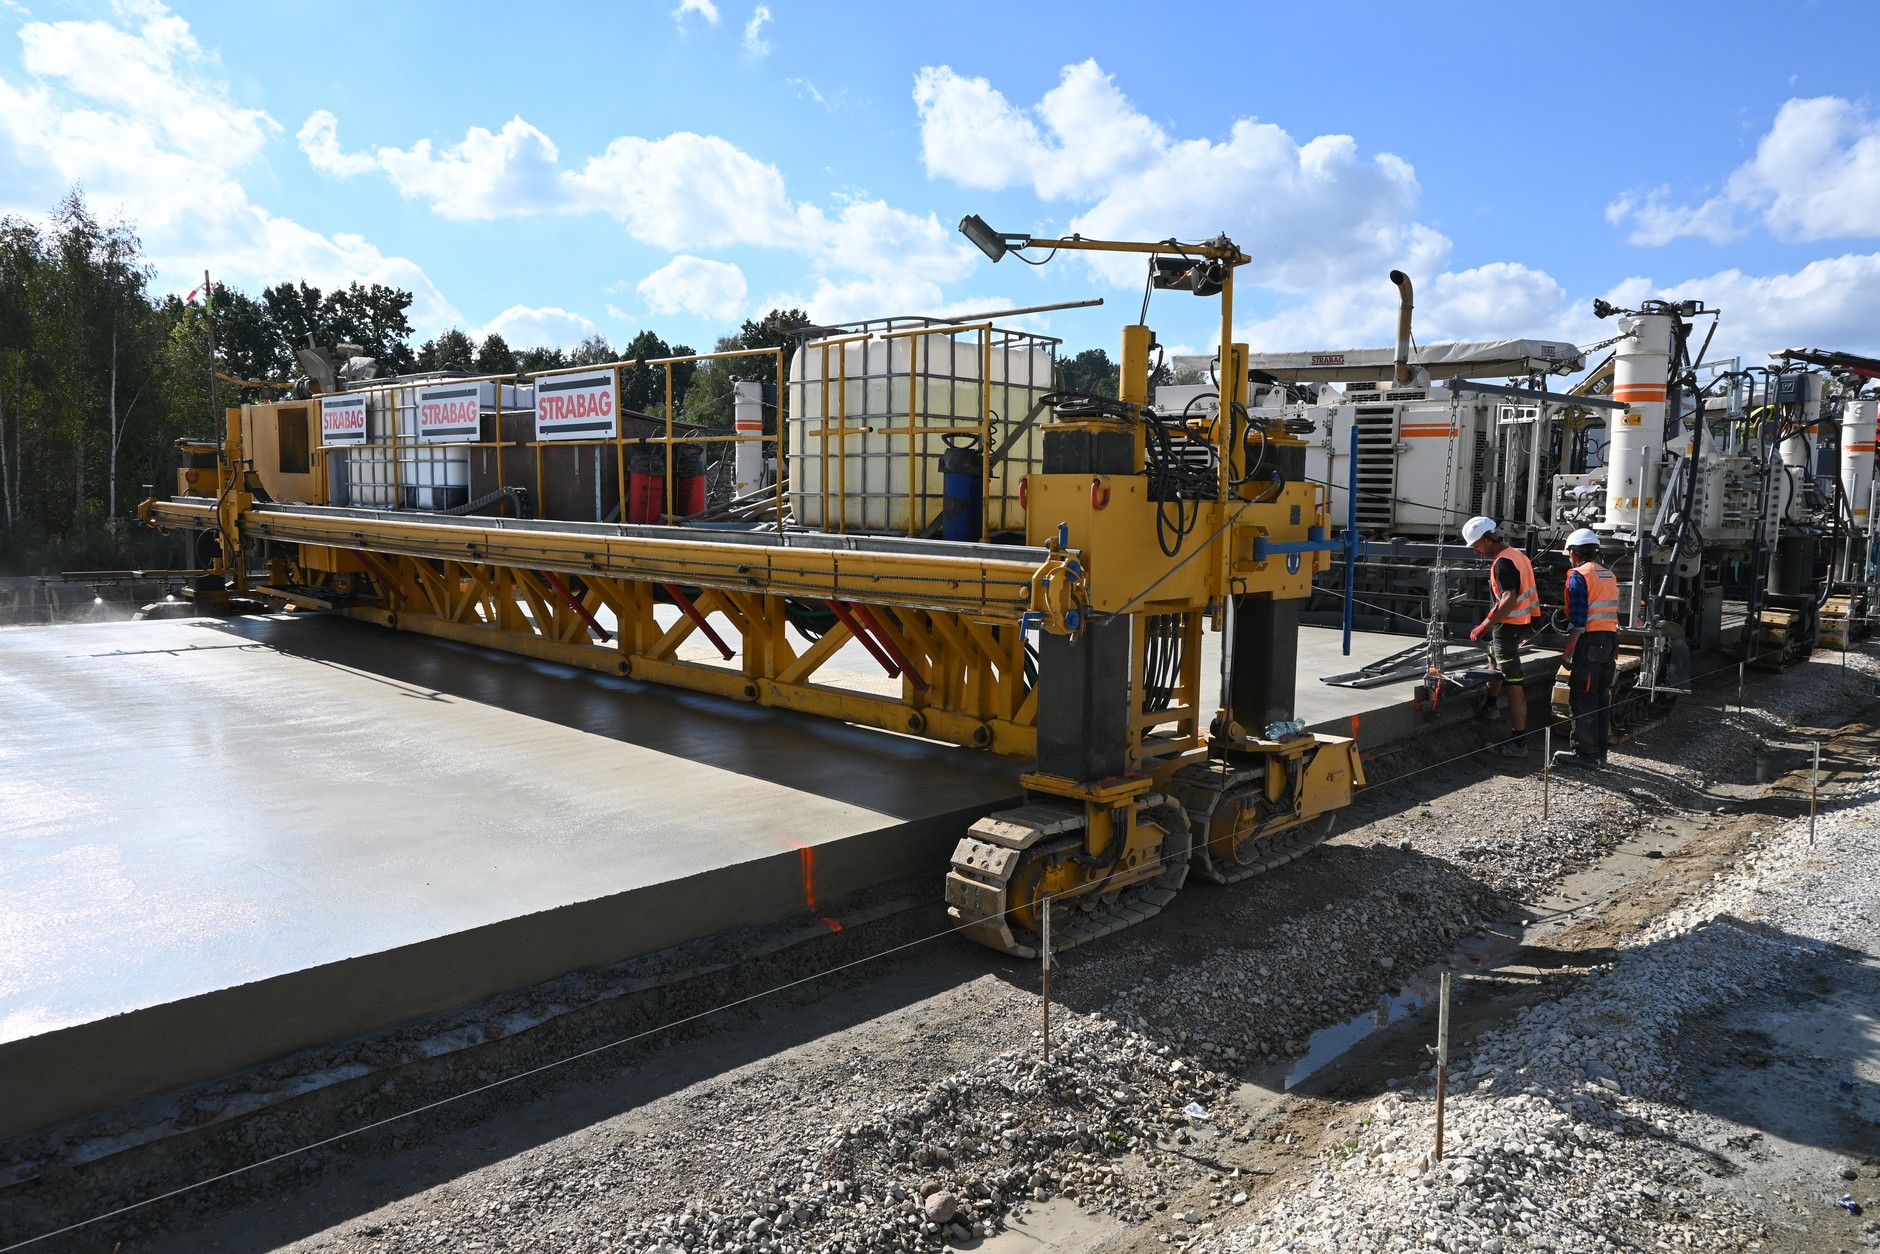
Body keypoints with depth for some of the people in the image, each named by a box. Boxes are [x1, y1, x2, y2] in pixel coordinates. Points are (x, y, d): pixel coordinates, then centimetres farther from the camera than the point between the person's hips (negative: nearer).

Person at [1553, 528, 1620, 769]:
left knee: (1582, 699, -4)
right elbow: (1611, 612, 18)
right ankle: (1599, 752, 18)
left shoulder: (1579, 576, -10)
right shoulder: (1608, 575, 16)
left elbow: (1578, 618, -17)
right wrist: (1613, 646, 21)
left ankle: (1585, 753, -3)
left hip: (1590, 643, -9)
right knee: (1602, 699, 12)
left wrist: (1569, 648, -15)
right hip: (1610, 640, 9)